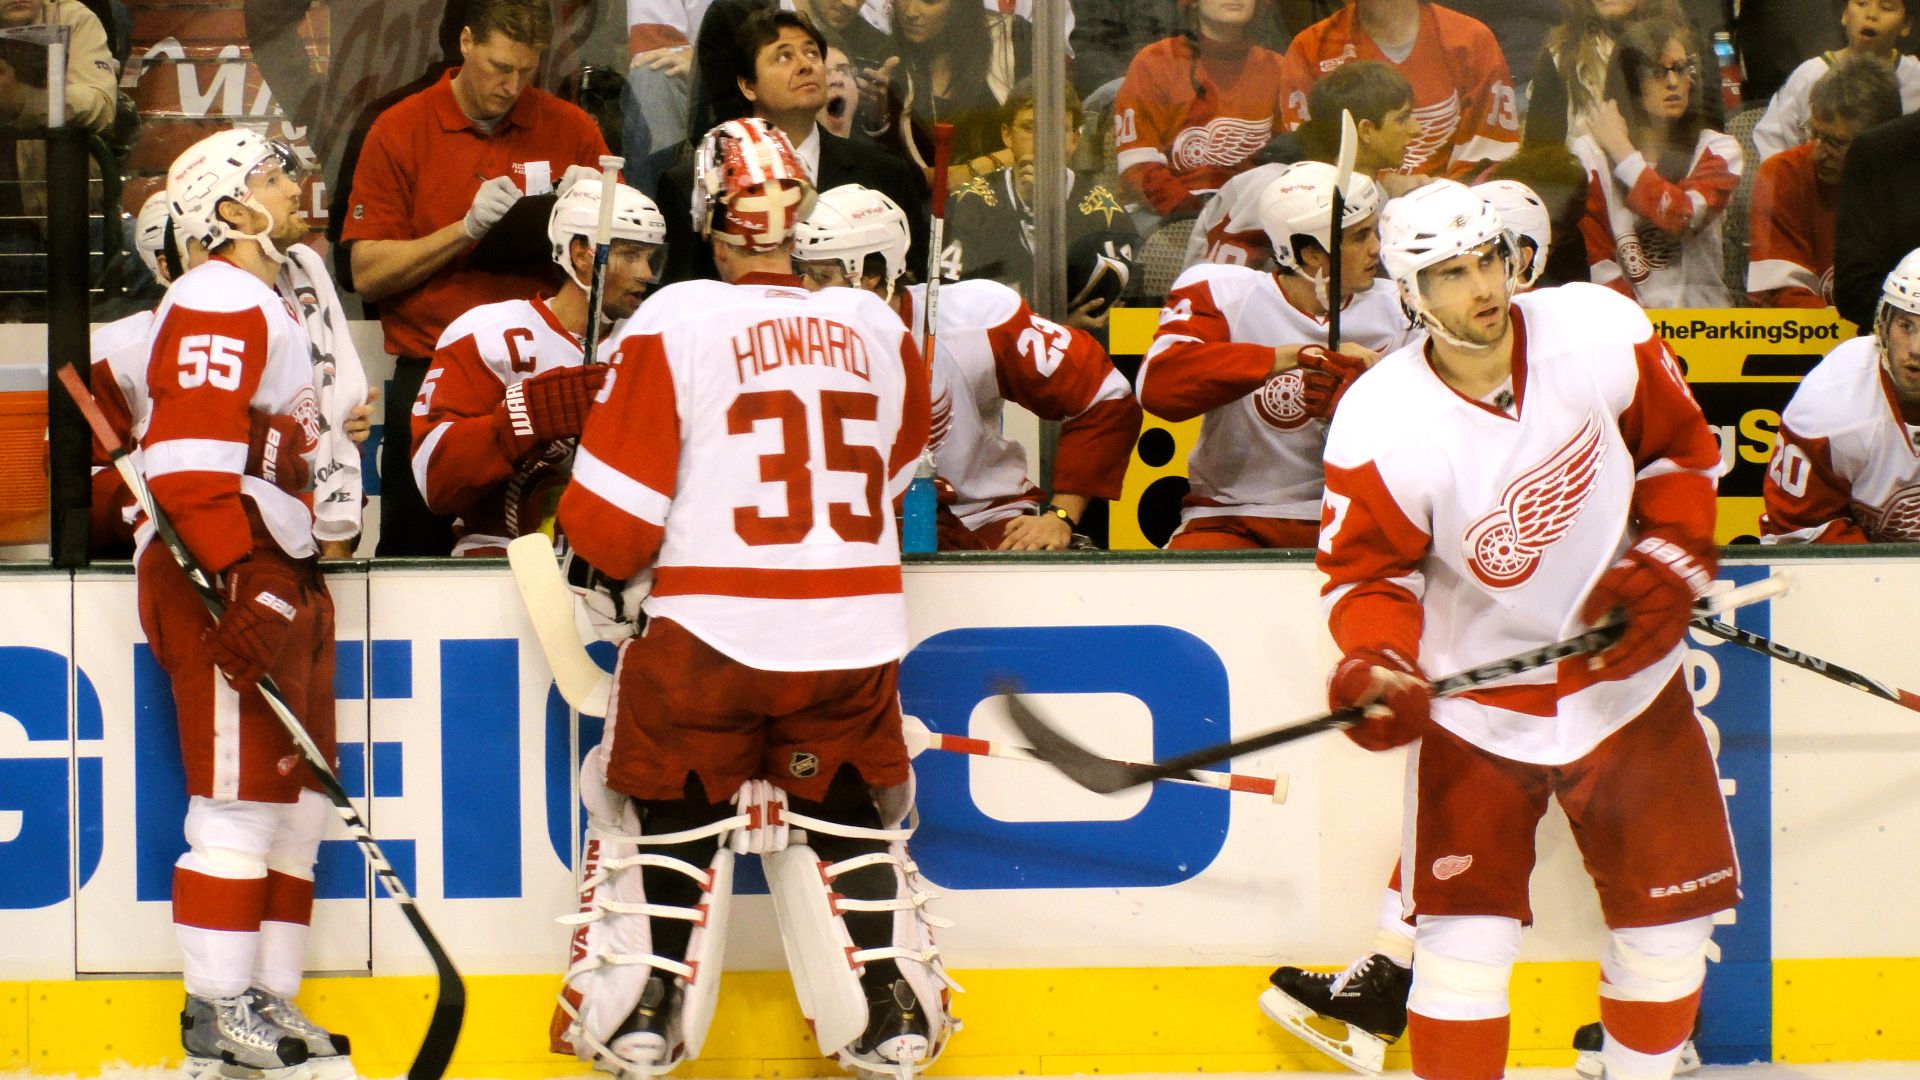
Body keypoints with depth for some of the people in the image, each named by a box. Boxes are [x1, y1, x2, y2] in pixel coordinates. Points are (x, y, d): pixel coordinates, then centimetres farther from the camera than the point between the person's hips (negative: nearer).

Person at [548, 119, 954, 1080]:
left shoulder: (673, 324, -10)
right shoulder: (878, 330, 2)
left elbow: (614, 510, -9)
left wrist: (605, 565, 11)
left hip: (708, 632, -3)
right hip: (855, 638, 3)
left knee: (668, 816, 13)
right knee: (846, 818, 19)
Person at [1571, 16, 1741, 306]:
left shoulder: (1716, 150, 9)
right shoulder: (1589, 153, 6)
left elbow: (1681, 217, -10)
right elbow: (1597, 260, -1)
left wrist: (1621, 150, -4)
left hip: (1704, 312, 1)